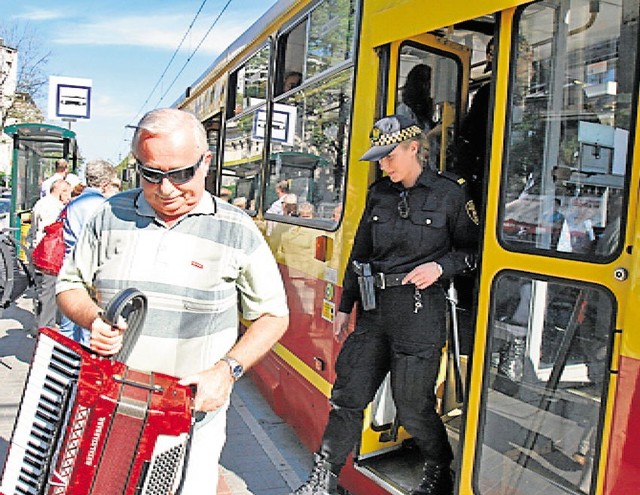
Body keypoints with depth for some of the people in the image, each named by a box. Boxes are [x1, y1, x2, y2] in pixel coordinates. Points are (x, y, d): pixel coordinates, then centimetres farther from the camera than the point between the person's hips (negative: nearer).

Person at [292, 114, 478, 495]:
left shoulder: (449, 193, -3)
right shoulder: (379, 195, 11)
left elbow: (471, 249, 4)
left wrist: (440, 267, -14)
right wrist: (345, 306, 15)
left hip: (420, 310, -5)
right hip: (374, 308, 5)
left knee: (412, 405, 3)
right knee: (348, 395, 7)